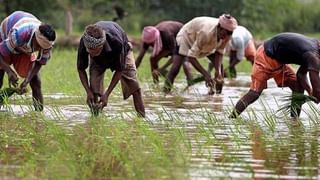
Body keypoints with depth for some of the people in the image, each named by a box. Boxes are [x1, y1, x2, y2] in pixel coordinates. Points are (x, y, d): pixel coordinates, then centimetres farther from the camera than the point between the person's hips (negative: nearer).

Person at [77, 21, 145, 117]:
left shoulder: (116, 42, -47)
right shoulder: (83, 44, -40)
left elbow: (119, 70, -31)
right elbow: (81, 69, -22)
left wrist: (107, 94, -32)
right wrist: (88, 92, -32)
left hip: (121, 52, -1)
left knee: (133, 86, -6)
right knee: (94, 88, -17)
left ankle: (142, 117, 3)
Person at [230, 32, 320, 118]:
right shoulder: (312, 55, -28)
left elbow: (301, 74, 7)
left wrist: (310, 92, -6)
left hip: (278, 59, 10)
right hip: (267, 56, -10)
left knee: (298, 86, 3)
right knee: (254, 93, -12)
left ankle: (294, 118, 6)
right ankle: (231, 118, -9)